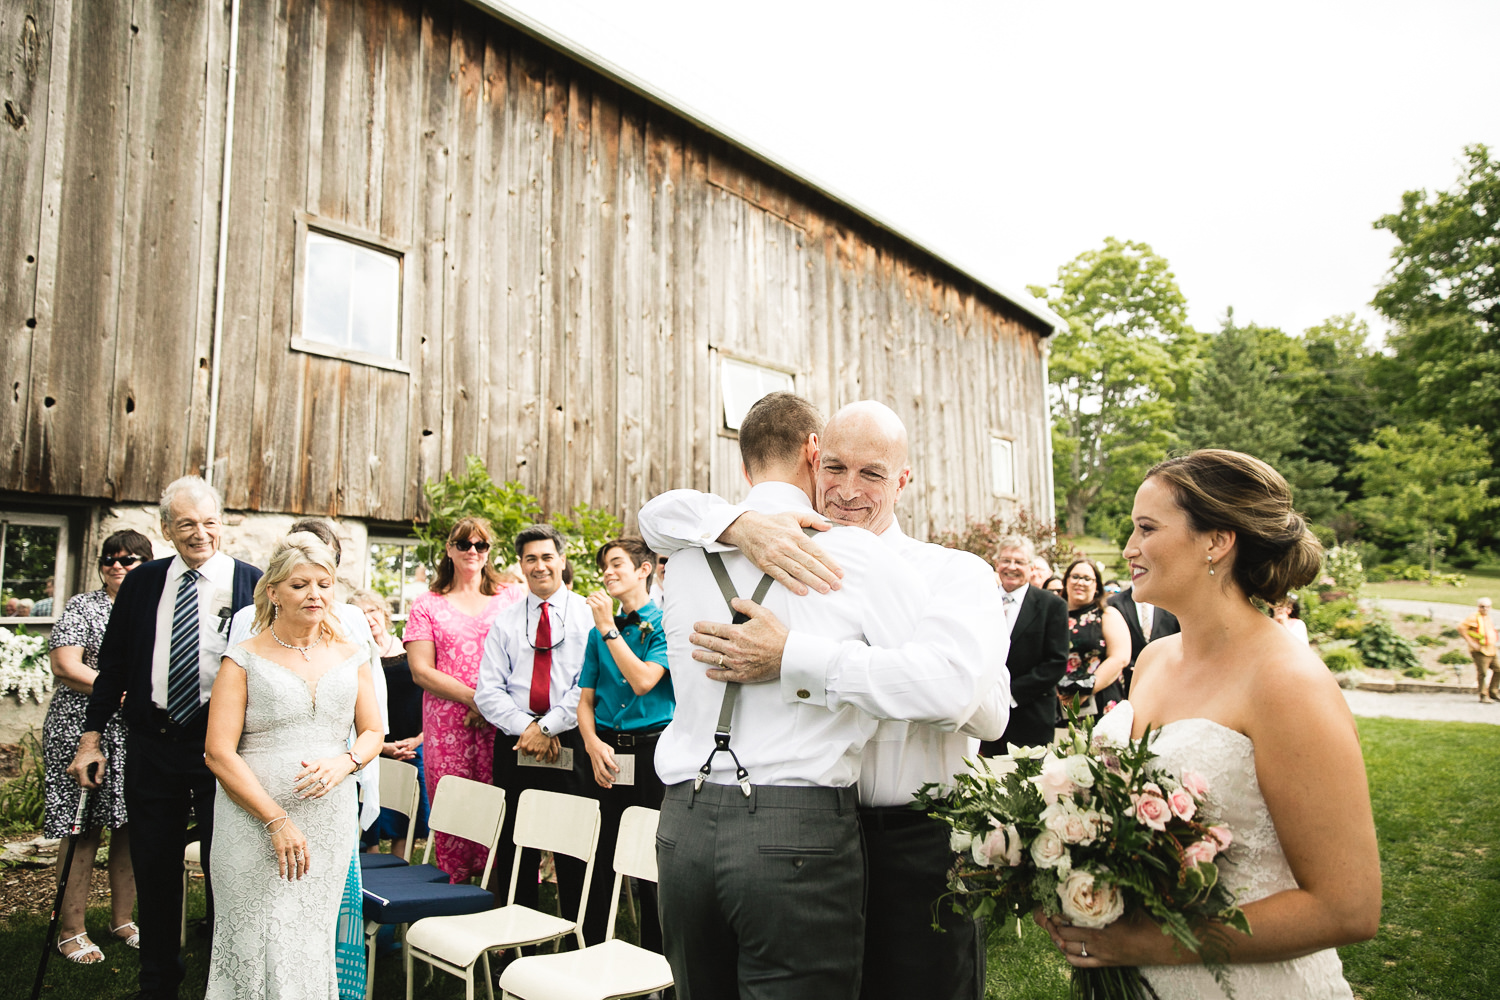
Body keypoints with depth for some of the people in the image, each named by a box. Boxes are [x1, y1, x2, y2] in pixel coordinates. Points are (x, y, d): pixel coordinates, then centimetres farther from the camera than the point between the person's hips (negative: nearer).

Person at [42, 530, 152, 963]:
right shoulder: (83, 607, 0)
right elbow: (65, 666, -10)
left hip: (140, 733, 4)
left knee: (132, 825, 8)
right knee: (83, 828, -2)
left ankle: (123, 919, 21)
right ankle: (71, 930, 10)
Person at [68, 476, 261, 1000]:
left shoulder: (250, 583, -5)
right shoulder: (142, 583, 5)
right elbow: (113, 664, 11)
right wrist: (91, 736, 6)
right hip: (152, 744, 4)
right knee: (153, 868, 15)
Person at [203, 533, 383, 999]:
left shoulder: (350, 653, 9)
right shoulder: (245, 659, -1)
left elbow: (372, 732, 12)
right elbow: (218, 752, -7)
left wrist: (344, 762, -11)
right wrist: (277, 820, -13)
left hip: (330, 821, 3)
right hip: (256, 824, -3)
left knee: (314, 946, 7)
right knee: (261, 947, 0)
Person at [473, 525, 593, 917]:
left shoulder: (587, 616, 3)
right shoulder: (504, 621, 12)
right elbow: (487, 692, 4)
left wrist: (548, 726, -12)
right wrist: (526, 727, -10)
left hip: (570, 743, -3)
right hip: (514, 744, 3)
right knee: (513, 848, 8)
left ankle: (581, 943, 12)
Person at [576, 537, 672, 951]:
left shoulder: (664, 624, -3)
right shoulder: (599, 631, 13)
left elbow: (644, 680, -16)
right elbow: (585, 699, 12)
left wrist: (609, 628, -14)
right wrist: (593, 744, -6)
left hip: (652, 750, -4)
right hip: (605, 751, 5)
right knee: (598, 856, 9)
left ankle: (655, 959, 16)